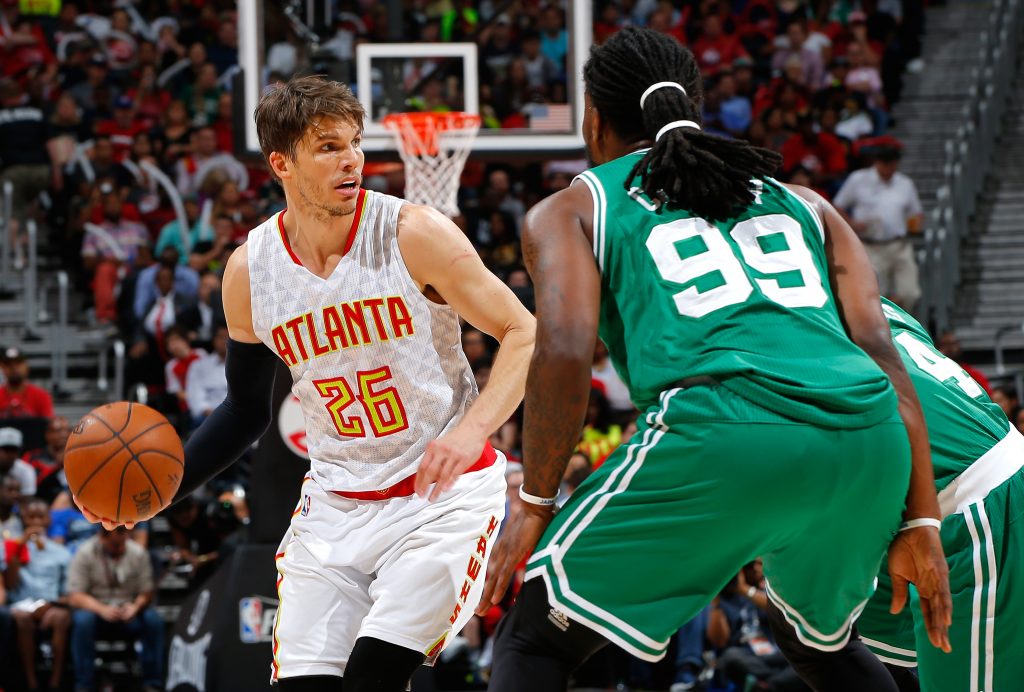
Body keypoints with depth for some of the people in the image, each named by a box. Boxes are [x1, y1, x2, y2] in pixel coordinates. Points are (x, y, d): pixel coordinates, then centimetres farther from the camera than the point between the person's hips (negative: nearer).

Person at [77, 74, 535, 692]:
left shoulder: (413, 235, -14)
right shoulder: (250, 270, -1)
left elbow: (525, 334, -11)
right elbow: (246, 411, 13)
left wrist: (472, 428, -28)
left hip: (444, 490, -4)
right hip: (336, 498, 4)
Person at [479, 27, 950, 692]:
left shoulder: (568, 211, 20)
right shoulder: (803, 204, 31)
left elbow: (566, 351, 1)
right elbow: (880, 351, 19)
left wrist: (535, 504, 8)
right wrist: (921, 522, 16)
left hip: (724, 436, -5)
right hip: (869, 440, 5)